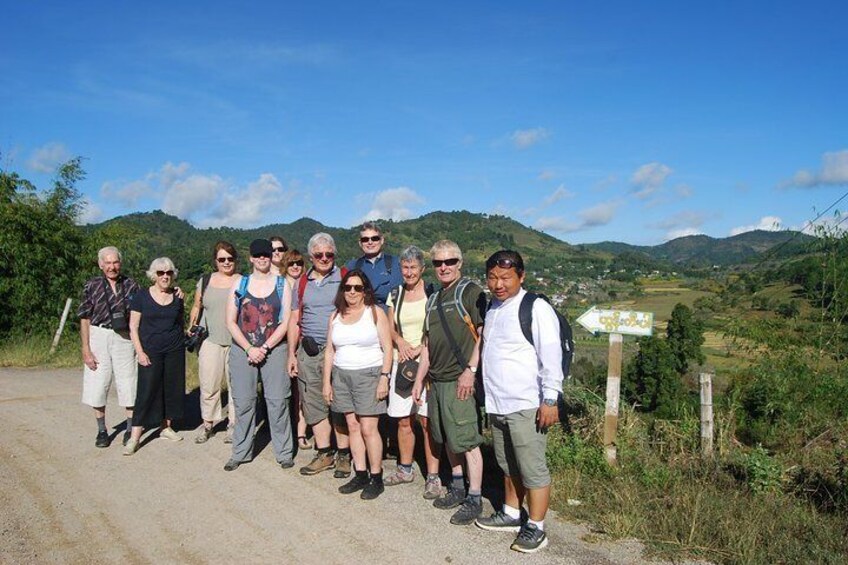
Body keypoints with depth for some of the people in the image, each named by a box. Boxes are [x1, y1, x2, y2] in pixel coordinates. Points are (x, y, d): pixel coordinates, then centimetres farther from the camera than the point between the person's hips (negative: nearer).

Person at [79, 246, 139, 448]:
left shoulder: (131, 285, 3)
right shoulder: (92, 286, 0)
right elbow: (85, 319, 1)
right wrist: (86, 350, -5)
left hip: (125, 339, 0)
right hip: (98, 338, 0)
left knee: (129, 386, 4)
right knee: (97, 387, 4)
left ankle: (130, 429, 20)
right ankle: (102, 431, 21)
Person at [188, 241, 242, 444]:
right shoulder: (205, 282, 10)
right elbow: (196, 308, 19)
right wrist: (191, 330, 8)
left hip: (237, 342, -1)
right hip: (210, 341, 2)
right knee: (208, 385, 2)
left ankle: (233, 424, 15)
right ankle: (208, 423, 17)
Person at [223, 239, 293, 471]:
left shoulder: (282, 284, 4)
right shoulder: (240, 284, 7)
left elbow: (285, 323, -2)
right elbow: (231, 322, 3)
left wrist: (264, 348, -10)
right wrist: (249, 349, -7)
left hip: (274, 350, -1)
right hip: (242, 351, 1)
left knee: (277, 402, 0)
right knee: (243, 402, 6)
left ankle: (284, 452, 11)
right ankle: (240, 452, 19)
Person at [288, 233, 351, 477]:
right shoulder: (302, 283, 12)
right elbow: (294, 321, 14)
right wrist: (292, 354, 8)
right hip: (308, 353, 4)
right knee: (314, 404, 9)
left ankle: (343, 455, 13)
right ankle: (324, 454, 21)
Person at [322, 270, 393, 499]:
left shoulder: (375, 313, -2)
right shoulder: (336, 316, 12)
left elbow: (387, 347, -4)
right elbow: (329, 351, 14)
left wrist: (384, 378, -12)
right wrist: (326, 382, 10)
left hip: (368, 375, -5)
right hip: (342, 376, 5)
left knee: (368, 428, -6)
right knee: (352, 426, 7)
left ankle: (376, 478, 5)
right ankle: (360, 475, 17)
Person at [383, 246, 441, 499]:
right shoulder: (395, 294, 11)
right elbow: (390, 327, 13)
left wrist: (419, 349, -17)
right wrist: (400, 341, -8)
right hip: (402, 362, 5)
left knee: (428, 421, -4)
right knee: (403, 421, 11)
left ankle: (433, 476, 5)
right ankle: (405, 469, 27)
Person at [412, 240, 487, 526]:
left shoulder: (470, 292, -6)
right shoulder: (434, 299, 17)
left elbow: (483, 334, -13)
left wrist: (470, 370, -19)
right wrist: (419, 380, 18)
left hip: (460, 380, -8)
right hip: (436, 379, 8)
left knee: (467, 441, -3)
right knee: (447, 439, 16)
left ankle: (474, 499, 8)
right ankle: (457, 488, 31)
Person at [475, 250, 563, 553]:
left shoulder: (536, 308, -14)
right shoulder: (492, 307, 12)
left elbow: (551, 356, -17)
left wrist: (550, 399, -19)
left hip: (526, 406, -8)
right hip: (497, 403, 8)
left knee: (532, 469, 2)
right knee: (509, 466, 21)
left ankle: (535, 528, 15)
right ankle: (511, 513, 36)